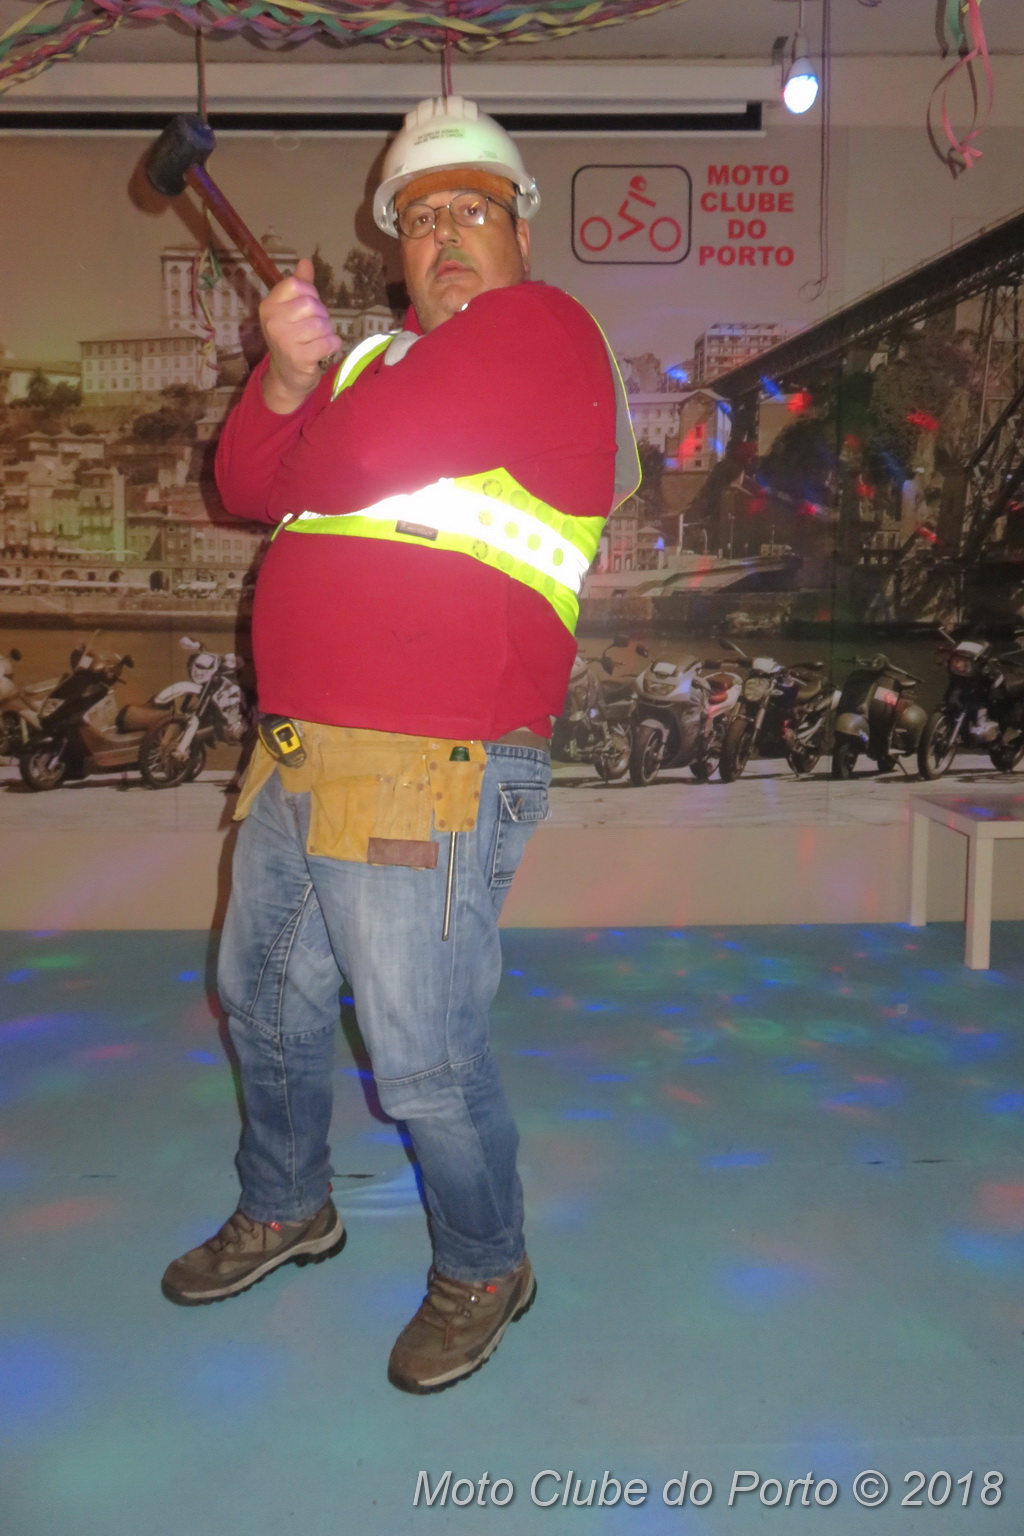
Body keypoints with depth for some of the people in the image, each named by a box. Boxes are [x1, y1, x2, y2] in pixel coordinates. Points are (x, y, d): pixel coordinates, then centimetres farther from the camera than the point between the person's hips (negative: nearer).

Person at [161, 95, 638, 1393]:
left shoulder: (539, 326, -6)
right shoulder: (384, 354, 19)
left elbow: (359, 454, -20)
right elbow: (247, 486, 11)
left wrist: (313, 426, 3)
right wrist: (284, 380, -7)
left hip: (427, 776, -9)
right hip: (298, 759, 9)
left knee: (424, 1065, 1)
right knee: (261, 999, 22)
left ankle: (483, 1272, 28)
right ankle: (285, 1211, 46)